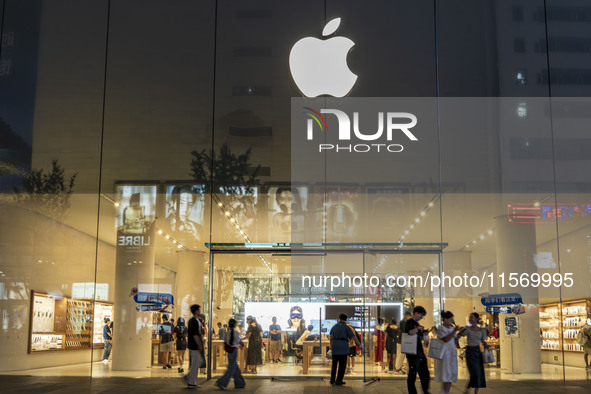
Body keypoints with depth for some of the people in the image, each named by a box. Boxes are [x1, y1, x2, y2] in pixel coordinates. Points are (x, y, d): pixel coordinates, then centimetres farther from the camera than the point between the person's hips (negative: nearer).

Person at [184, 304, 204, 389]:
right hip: (195, 346, -10)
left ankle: (188, 377, 16)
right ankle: (191, 383, 5)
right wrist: (200, 346, -18)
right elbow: (195, 335, -22)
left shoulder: (191, 321, 12)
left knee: (200, 361, 18)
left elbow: (188, 333, 19)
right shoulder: (195, 322, -19)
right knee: (195, 364, -2)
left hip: (192, 346, 10)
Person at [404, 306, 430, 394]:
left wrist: (423, 333, 10)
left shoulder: (416, 323, 19)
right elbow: (411, 332, -28)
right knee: (412, 374, -3)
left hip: (420, 353, 9)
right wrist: (418, 328, -13)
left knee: (425, 373, 13)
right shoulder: (409, 322, -8)